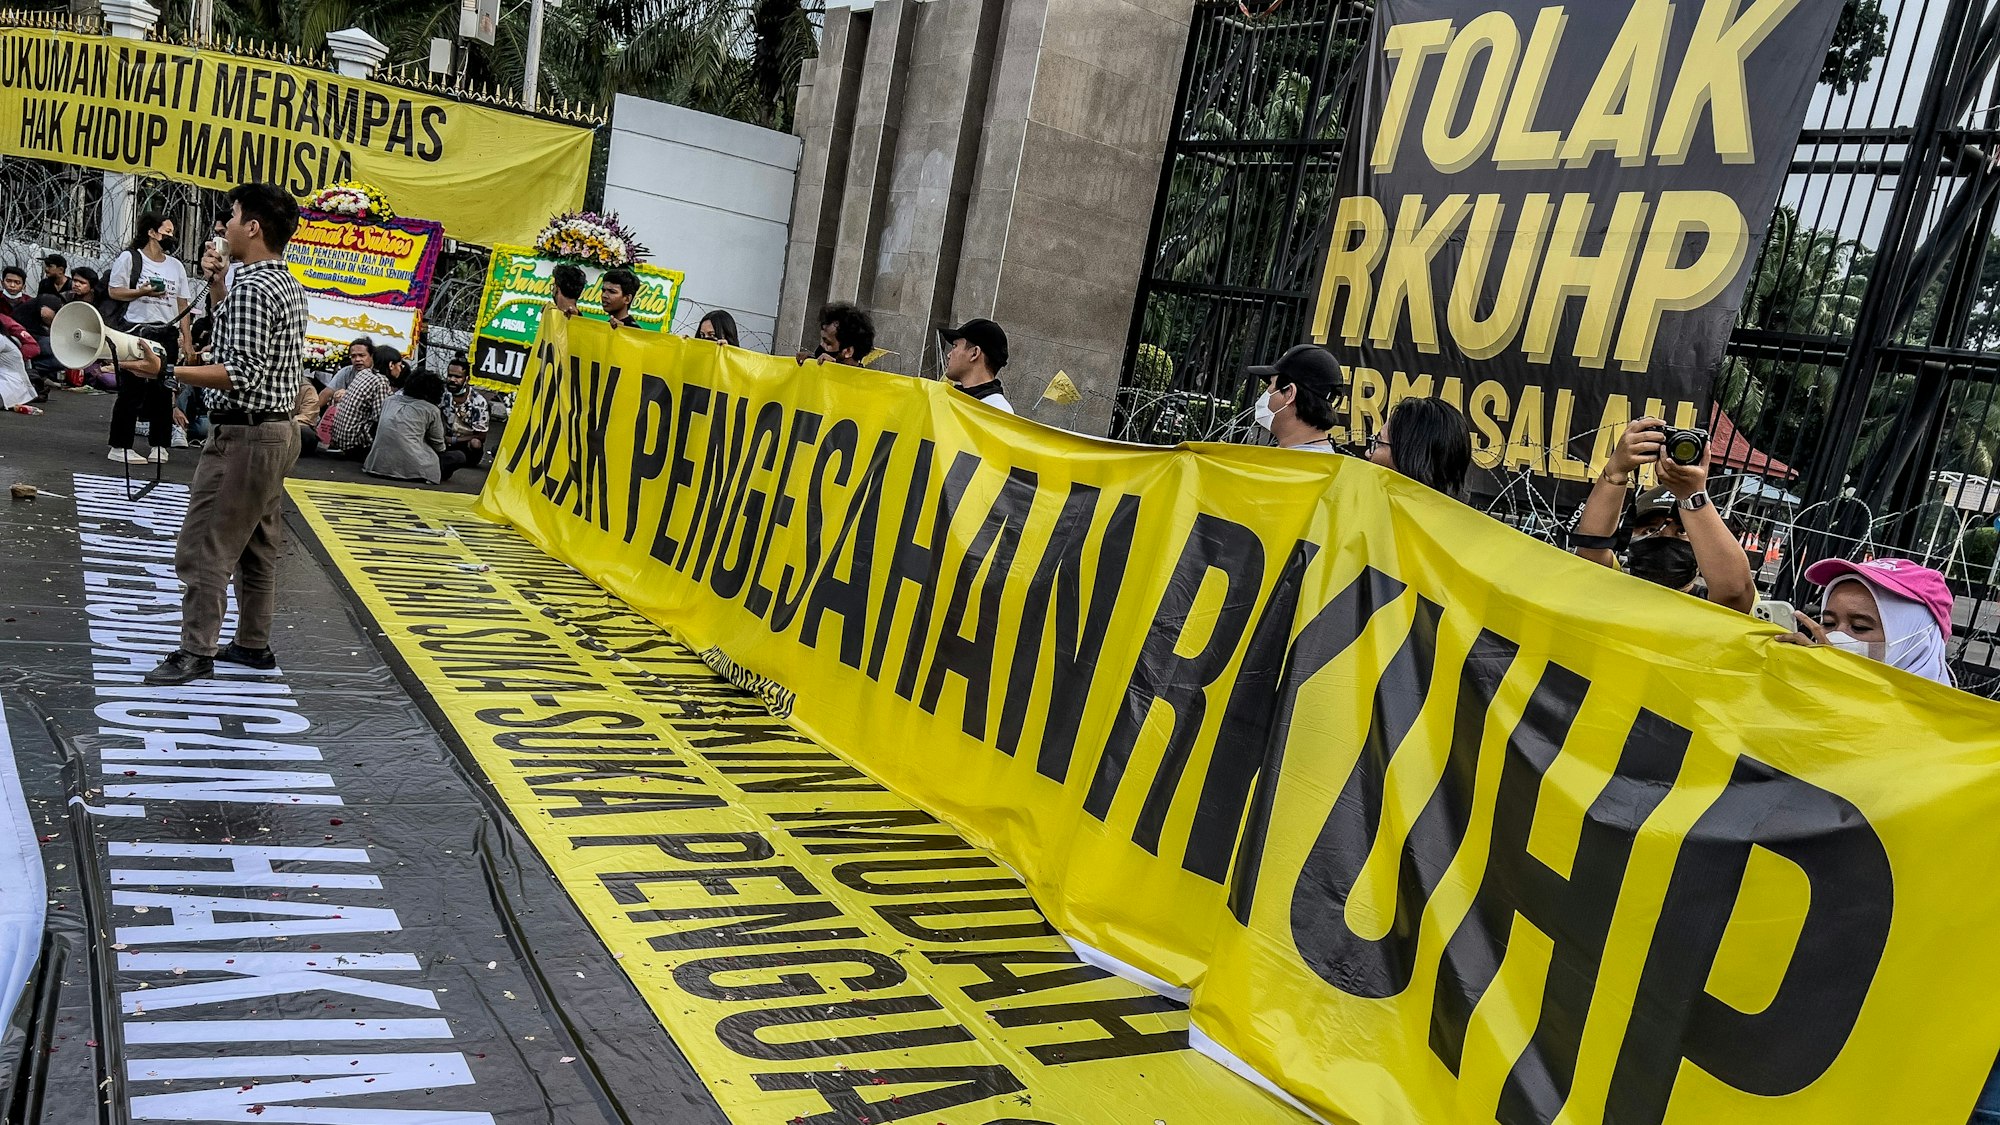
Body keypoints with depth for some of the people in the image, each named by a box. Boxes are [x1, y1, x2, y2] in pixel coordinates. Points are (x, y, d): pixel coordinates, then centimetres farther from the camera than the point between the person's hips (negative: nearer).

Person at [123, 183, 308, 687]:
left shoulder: (251, 288, -18)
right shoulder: (290, 287, 12)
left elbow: (243, 375, -24)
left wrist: (166, 371, -24)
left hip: (244, 437, -10)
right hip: (278, 431, 10)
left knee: (203, 547, -3)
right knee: (256, 545, 15)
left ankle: (196, 651, 2)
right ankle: (253, 644, 22)